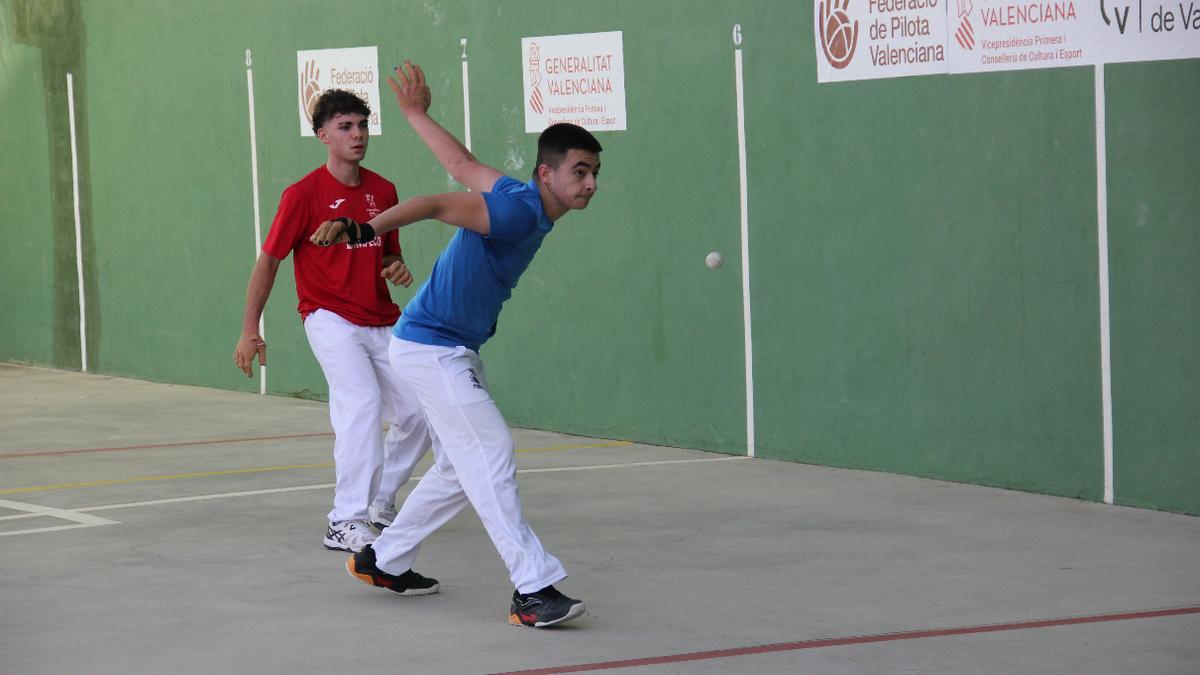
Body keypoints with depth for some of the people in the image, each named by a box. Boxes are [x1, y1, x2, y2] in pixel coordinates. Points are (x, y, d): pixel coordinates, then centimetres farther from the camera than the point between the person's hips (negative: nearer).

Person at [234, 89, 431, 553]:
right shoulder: (304, 194, -9)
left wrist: (397, 269, -3)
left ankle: (379, 503, 25)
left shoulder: (383, 191, 7)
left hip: (381, 322, 6)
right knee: (362, 403, -25)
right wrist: (250, 331, -8)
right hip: (331, 319, -6)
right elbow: (268, 261, -5)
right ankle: (346, 523, -20)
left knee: (418, 413, 2)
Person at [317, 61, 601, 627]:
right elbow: (437, 204, -36)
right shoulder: (518, 212, -24)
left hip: (454, 351, 11)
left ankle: (383, 561, 32)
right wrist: (362, 229, -49)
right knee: (491, 456, -17)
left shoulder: (518, 198, 5)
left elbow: (464, 166, 17)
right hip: (431, 347, -11)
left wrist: (415, 113, 30)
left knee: (463, 467, 19)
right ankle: (534, 590, -21)